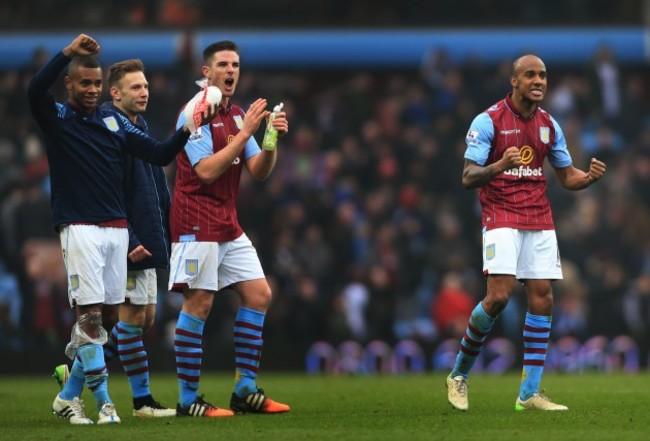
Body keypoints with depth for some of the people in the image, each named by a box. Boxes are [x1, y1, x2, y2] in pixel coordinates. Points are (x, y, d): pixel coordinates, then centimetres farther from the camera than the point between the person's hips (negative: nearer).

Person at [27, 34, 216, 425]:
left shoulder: (114, 122, 13)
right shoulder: (57, 118, 0)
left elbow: (160, 154, 8)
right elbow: (35, 90, -21)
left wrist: (187, 131, -10)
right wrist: (69, 53, -28)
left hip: (116, 229, 5)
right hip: (80, 228, -5)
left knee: (95, 320, 8)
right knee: (90, 314, -10)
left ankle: (68, 396, 18)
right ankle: (103, 401, -8)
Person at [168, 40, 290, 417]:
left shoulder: (237, 115, 14)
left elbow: (260, 171, 10)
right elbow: (206, 171, -20)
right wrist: (246, 132, -22)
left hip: (228, 224, 8)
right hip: (198, 223, -8)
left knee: (259, 295, 5)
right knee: (199, 304, -9)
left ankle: (245, 391, 10)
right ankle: (188, 400, -4)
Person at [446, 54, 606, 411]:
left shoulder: (549, 125, 11)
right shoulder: (488, 121, -6)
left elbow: (567, 177, 17)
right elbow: (468, 177, -10)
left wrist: (591, 176, -6)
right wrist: (499, 166, -30)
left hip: (540, 219, 6)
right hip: (501, 217, -6)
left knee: (542, 299, -3)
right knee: (498, 296, -18)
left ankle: (529, 394, 0)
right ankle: (459, 374, 3)